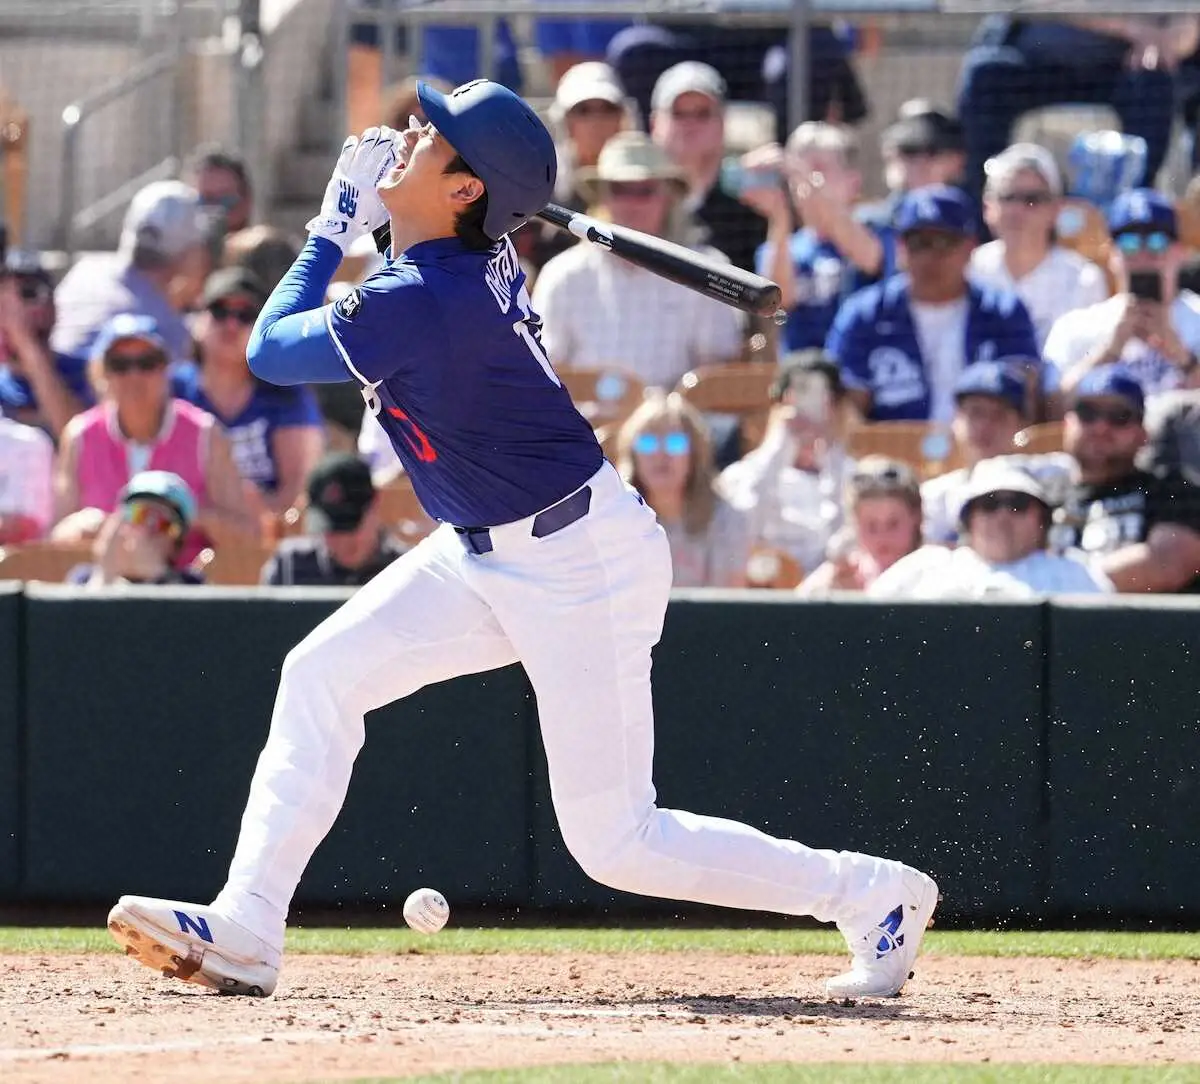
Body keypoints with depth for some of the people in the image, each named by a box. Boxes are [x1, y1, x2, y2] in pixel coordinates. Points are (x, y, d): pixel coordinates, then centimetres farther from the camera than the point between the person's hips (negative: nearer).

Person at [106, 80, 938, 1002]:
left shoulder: (423, 304, -27)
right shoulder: (478, 258, -1)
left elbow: (273, 350, -12)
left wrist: (332, 232, -1)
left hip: (583, 568, -10)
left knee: (617, 842, -4)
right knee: (321, 676, 1)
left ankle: (872, 895, 9)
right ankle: (244, 935, 2)